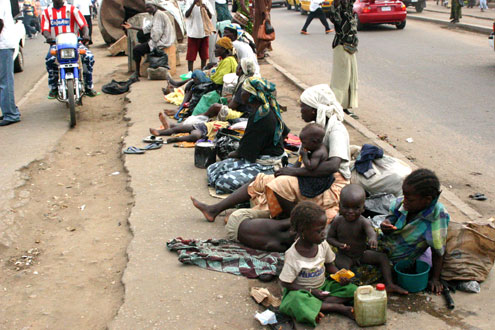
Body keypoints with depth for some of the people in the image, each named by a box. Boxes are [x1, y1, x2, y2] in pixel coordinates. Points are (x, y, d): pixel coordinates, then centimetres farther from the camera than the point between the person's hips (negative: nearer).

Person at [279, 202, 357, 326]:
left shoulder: (323, 244, -7)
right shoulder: (292, 255, -23)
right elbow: (286, 283, -16)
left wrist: (340, 276, -12)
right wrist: (311, 292, -21)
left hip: (323, 286, 5)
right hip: (303, 291, -5)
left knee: (351, 289, -14)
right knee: (296, 301, -39)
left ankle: (315, 306, -23)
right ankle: (339, 307, -28)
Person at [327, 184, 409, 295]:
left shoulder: (363, 222, -18)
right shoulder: (337, 221, -13)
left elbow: (371, 231, -40)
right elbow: (330, 237, -2)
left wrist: (373, 238, -66)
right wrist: (339, 245, -25)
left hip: (362, 254, 2)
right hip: (344, 256, -2)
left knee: (383, 257, -10)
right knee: (343, 266, -33)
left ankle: (389, 285, -9)